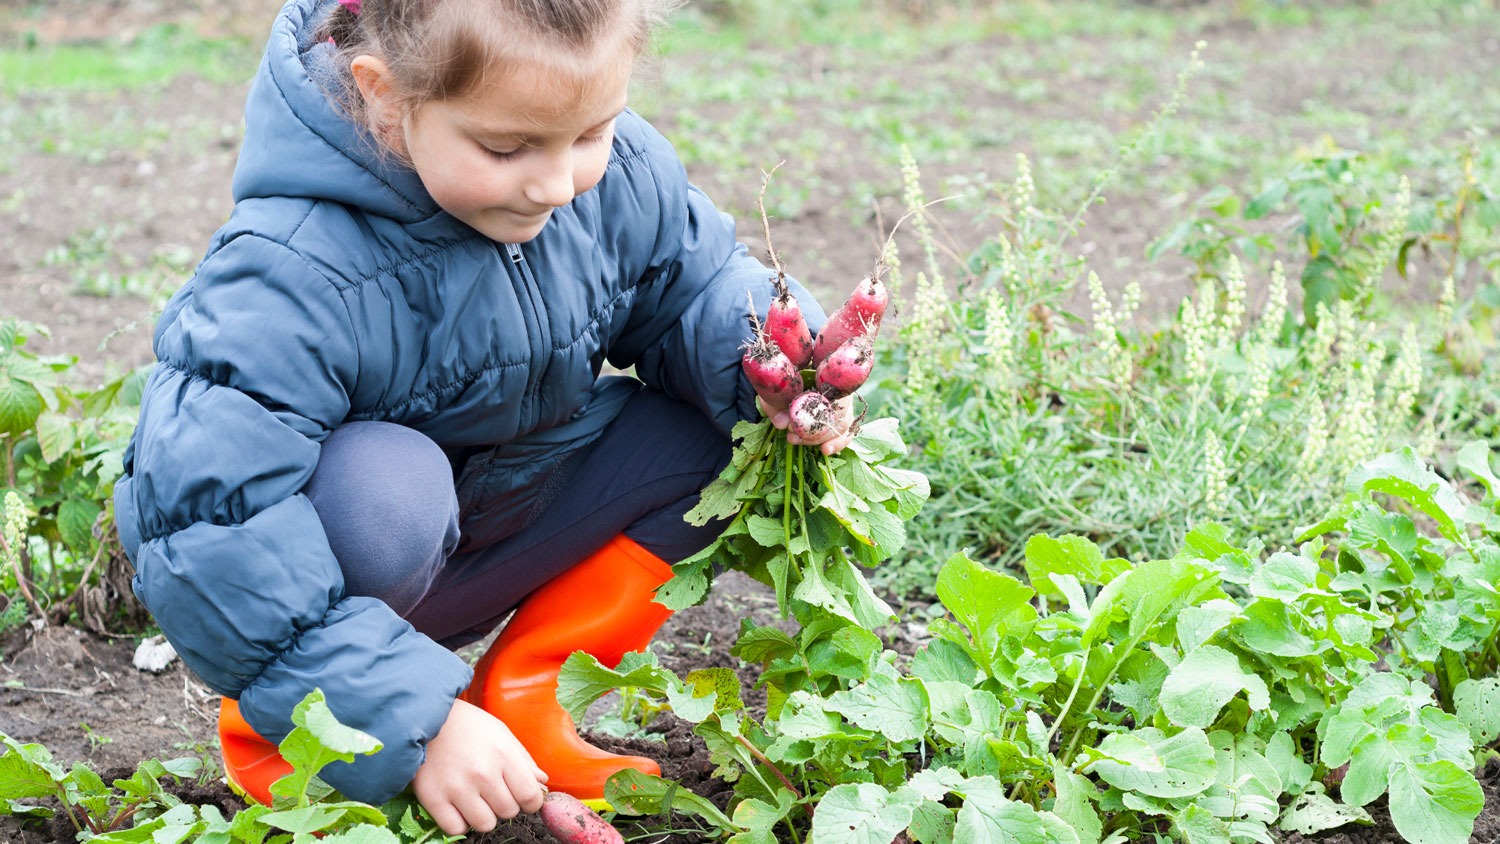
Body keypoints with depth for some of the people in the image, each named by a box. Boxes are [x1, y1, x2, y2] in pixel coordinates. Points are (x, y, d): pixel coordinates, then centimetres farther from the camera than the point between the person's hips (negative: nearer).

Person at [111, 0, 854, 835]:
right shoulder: (296, 283, -35)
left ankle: (520, 701, -3)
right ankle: (281, 732, -10)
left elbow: (696, 287, 3)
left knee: (713, 429, -10)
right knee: (386, 488, -39)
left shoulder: (621, 177, -15)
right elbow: (215, 542, -38)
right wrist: (414, 721, -39)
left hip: (509, 530, 6)